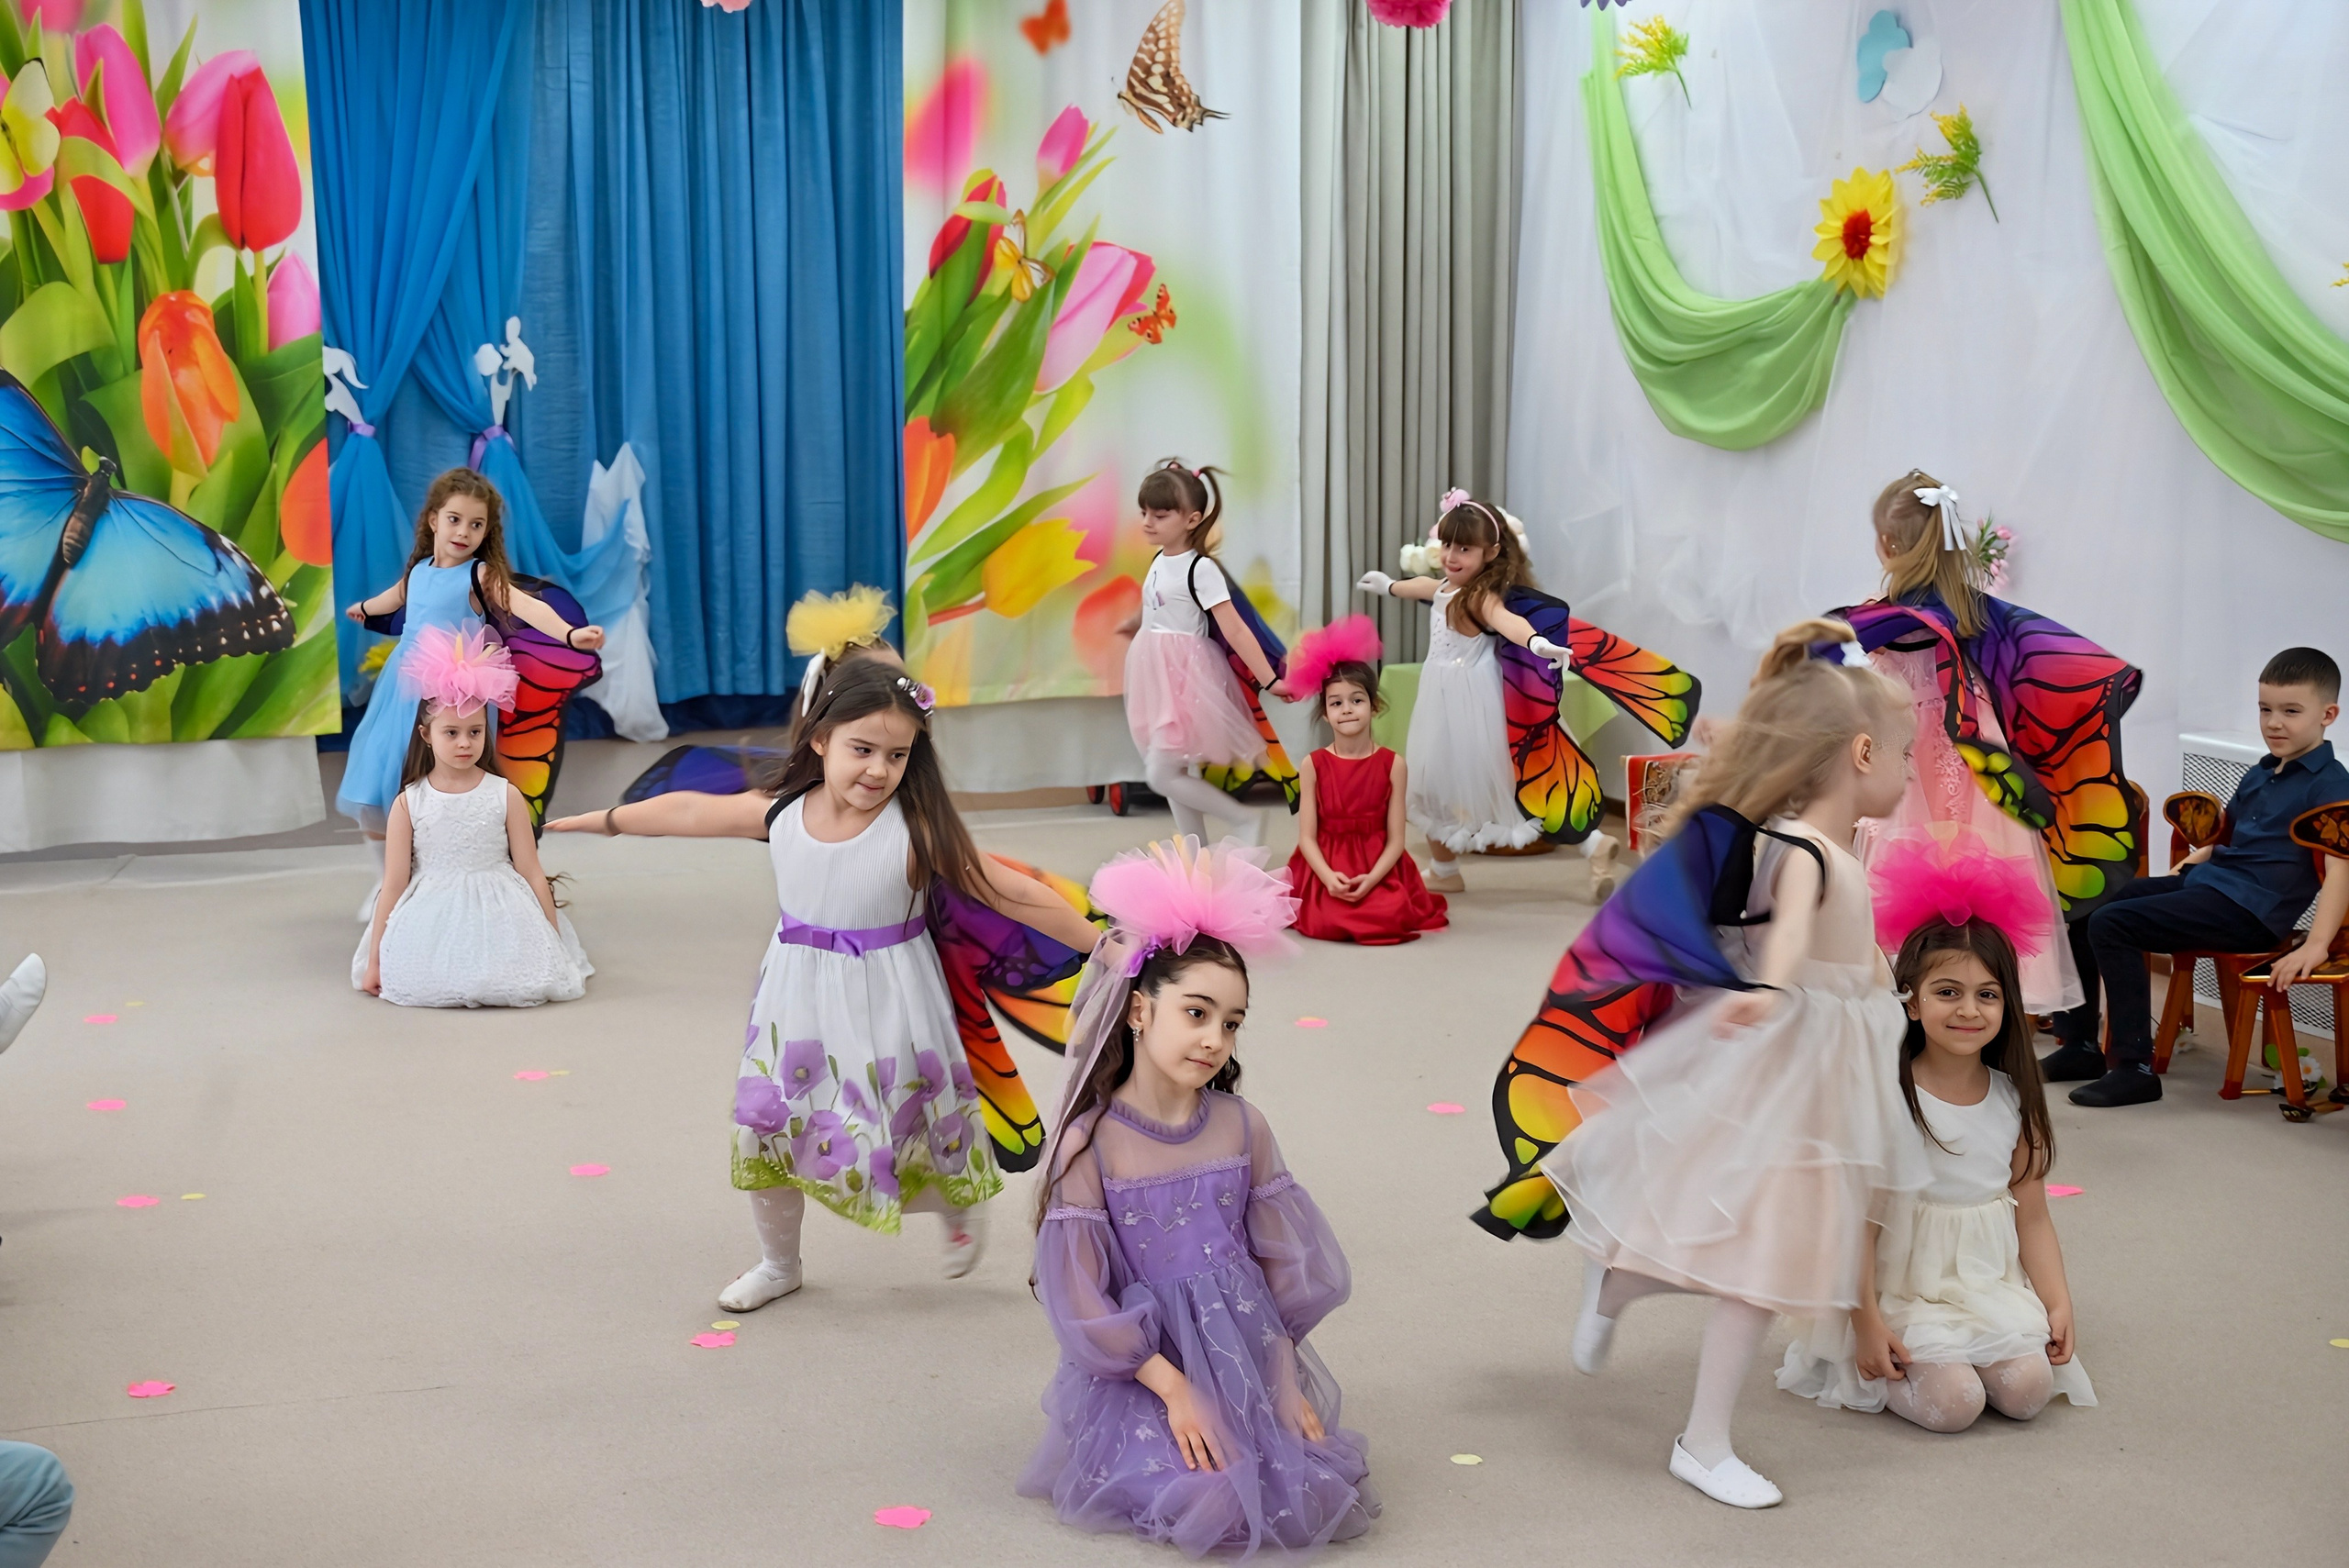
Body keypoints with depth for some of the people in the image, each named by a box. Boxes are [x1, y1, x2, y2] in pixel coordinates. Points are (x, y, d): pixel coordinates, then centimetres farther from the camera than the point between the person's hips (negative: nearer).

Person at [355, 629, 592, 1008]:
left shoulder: (506, 796, 0)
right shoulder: (408, 803, 0)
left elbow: (532, 875, 3)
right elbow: (393, 885, 2)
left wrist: (555, 947, 2)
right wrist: (374, 960, 2)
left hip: (498, 916, 0)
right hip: (430, 925, 1)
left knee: (522, 981, -19)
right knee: (418, 982, -19)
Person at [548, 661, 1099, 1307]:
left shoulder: (917, 829, -21)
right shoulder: (780, 813, -9)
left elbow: (1011, 892, -19)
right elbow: (689, 811, 7)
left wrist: (1100, 942, -19)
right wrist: (606, 819, 19)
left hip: (888, 1006, -3)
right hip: (798, 1004, 4)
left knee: (918, 1127, 9)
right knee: (766, 1130, 10)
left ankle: (960, 1210, 45)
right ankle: (779, 1263, 35)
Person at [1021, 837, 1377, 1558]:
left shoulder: (1243, 1128, 0)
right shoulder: (1091, 1144, -12)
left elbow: (1282, 1263, 6)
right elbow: (1082, 1297, -11)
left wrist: (1286, 1383, 0)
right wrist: (1173, 1389, -14)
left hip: (1247, 1358, 4)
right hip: (1142, 1368, -4)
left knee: (1316, 1493, -14)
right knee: (1207, 1502, -25)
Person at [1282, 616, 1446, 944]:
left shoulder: (1393, 765, -1)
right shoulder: (1313, 765, 0)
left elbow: (1395, 839, -4)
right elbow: (1307, 836, -3)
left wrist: (1371, 879, -21)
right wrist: (1328, 877, -21)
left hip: (1378, 871, 0)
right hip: (1326, 871, 0)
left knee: (1392, 918, -26)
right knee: (1325, 925, -25)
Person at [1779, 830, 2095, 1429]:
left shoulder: (2013, 1100, 2)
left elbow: (2032, 1217, 9)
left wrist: (2059, 1303, 0)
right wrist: (1867, 1323, -15)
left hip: (1990, 1284, 5)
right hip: (1903, 1285, -4)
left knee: (2027, 1390, -16)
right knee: (1952, 1403, -21)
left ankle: (1961, 1351, 13)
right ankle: (1872, 1369, 8)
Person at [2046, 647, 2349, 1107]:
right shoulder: (2260, 775, 18)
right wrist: (2182, 869, 15)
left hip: (2247, 910, -9)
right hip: (2203, 881, 9)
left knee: (2111, 924, -23)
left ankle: (2134, 1067, -19)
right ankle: (2080, 1044, 12)